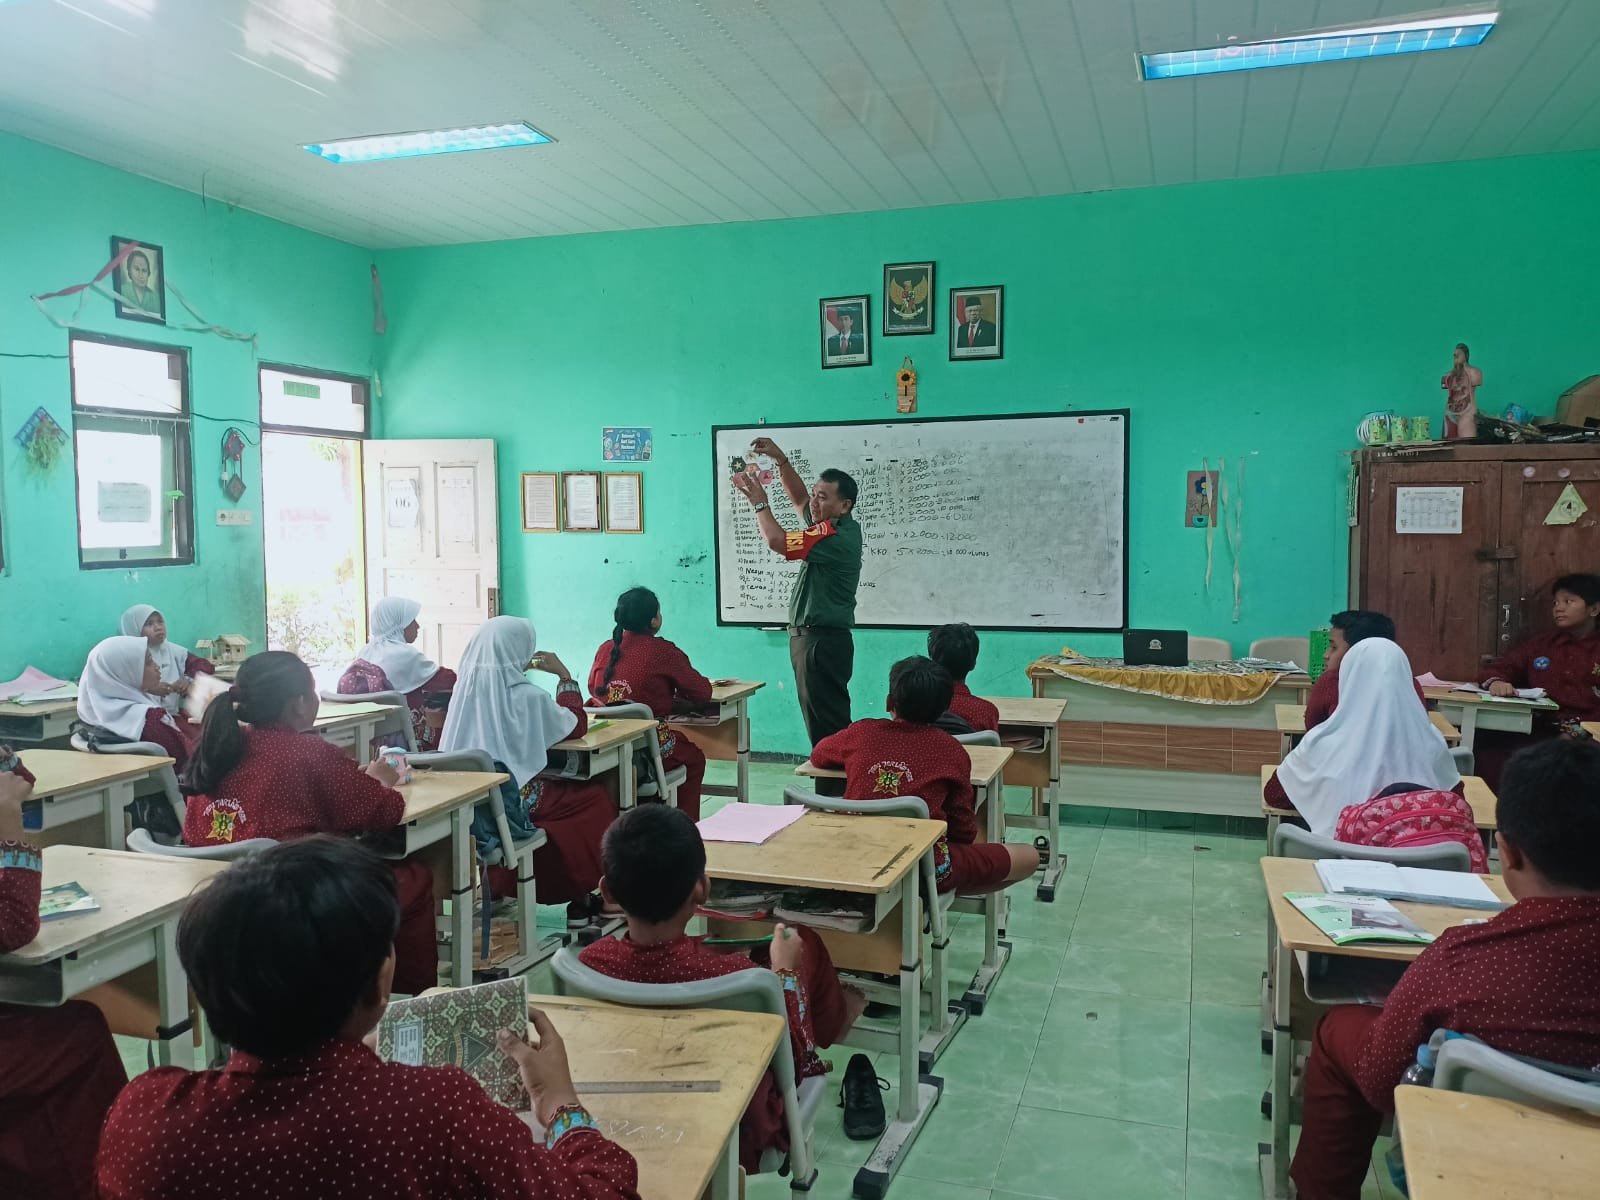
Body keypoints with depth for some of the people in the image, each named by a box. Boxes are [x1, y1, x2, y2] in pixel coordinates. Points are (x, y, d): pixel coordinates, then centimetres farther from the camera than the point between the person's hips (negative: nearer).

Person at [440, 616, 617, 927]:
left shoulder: (466, 688, -1)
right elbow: (577, 725, 0)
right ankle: (583, 897, 19)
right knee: (597, 800, 15)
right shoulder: (527, 696, -15)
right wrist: (564, 676, 7)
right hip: (511, 803, -6)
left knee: (571, 790, 27)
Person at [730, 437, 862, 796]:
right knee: (826, 721, 14)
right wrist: (780, 460, 10)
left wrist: (759, 500, -8)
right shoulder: (837, 526, 12)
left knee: (826, 725, -7)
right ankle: (835, 791, 21)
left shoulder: (835, 536, -18)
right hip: (814, 637, 10)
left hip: (823, 641, -10)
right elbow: (799, 499, 22)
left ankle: (832, 797, -4)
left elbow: (777, 541, -23)